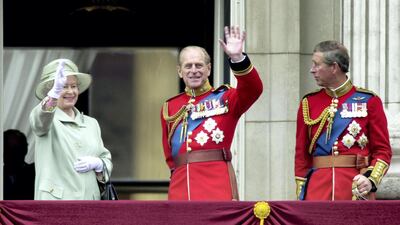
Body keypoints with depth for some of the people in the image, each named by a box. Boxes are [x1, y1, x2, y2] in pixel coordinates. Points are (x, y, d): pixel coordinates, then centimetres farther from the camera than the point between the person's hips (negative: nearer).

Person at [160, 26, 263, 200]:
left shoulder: (224, 99, 7)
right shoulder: (170, 107, 17)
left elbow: (253, 89, -13)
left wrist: (237, 58, -27)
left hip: (218, 187, -3)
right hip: (180, 189, 3)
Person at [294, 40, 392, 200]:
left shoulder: (369, 101, 4)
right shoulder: (308, 103, 11)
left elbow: (383, 150, 4)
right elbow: (301, 154, 13)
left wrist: (371, 179, -13)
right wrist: (301, 195, 7)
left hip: (356, 188, -2)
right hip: (317, 186, 2)